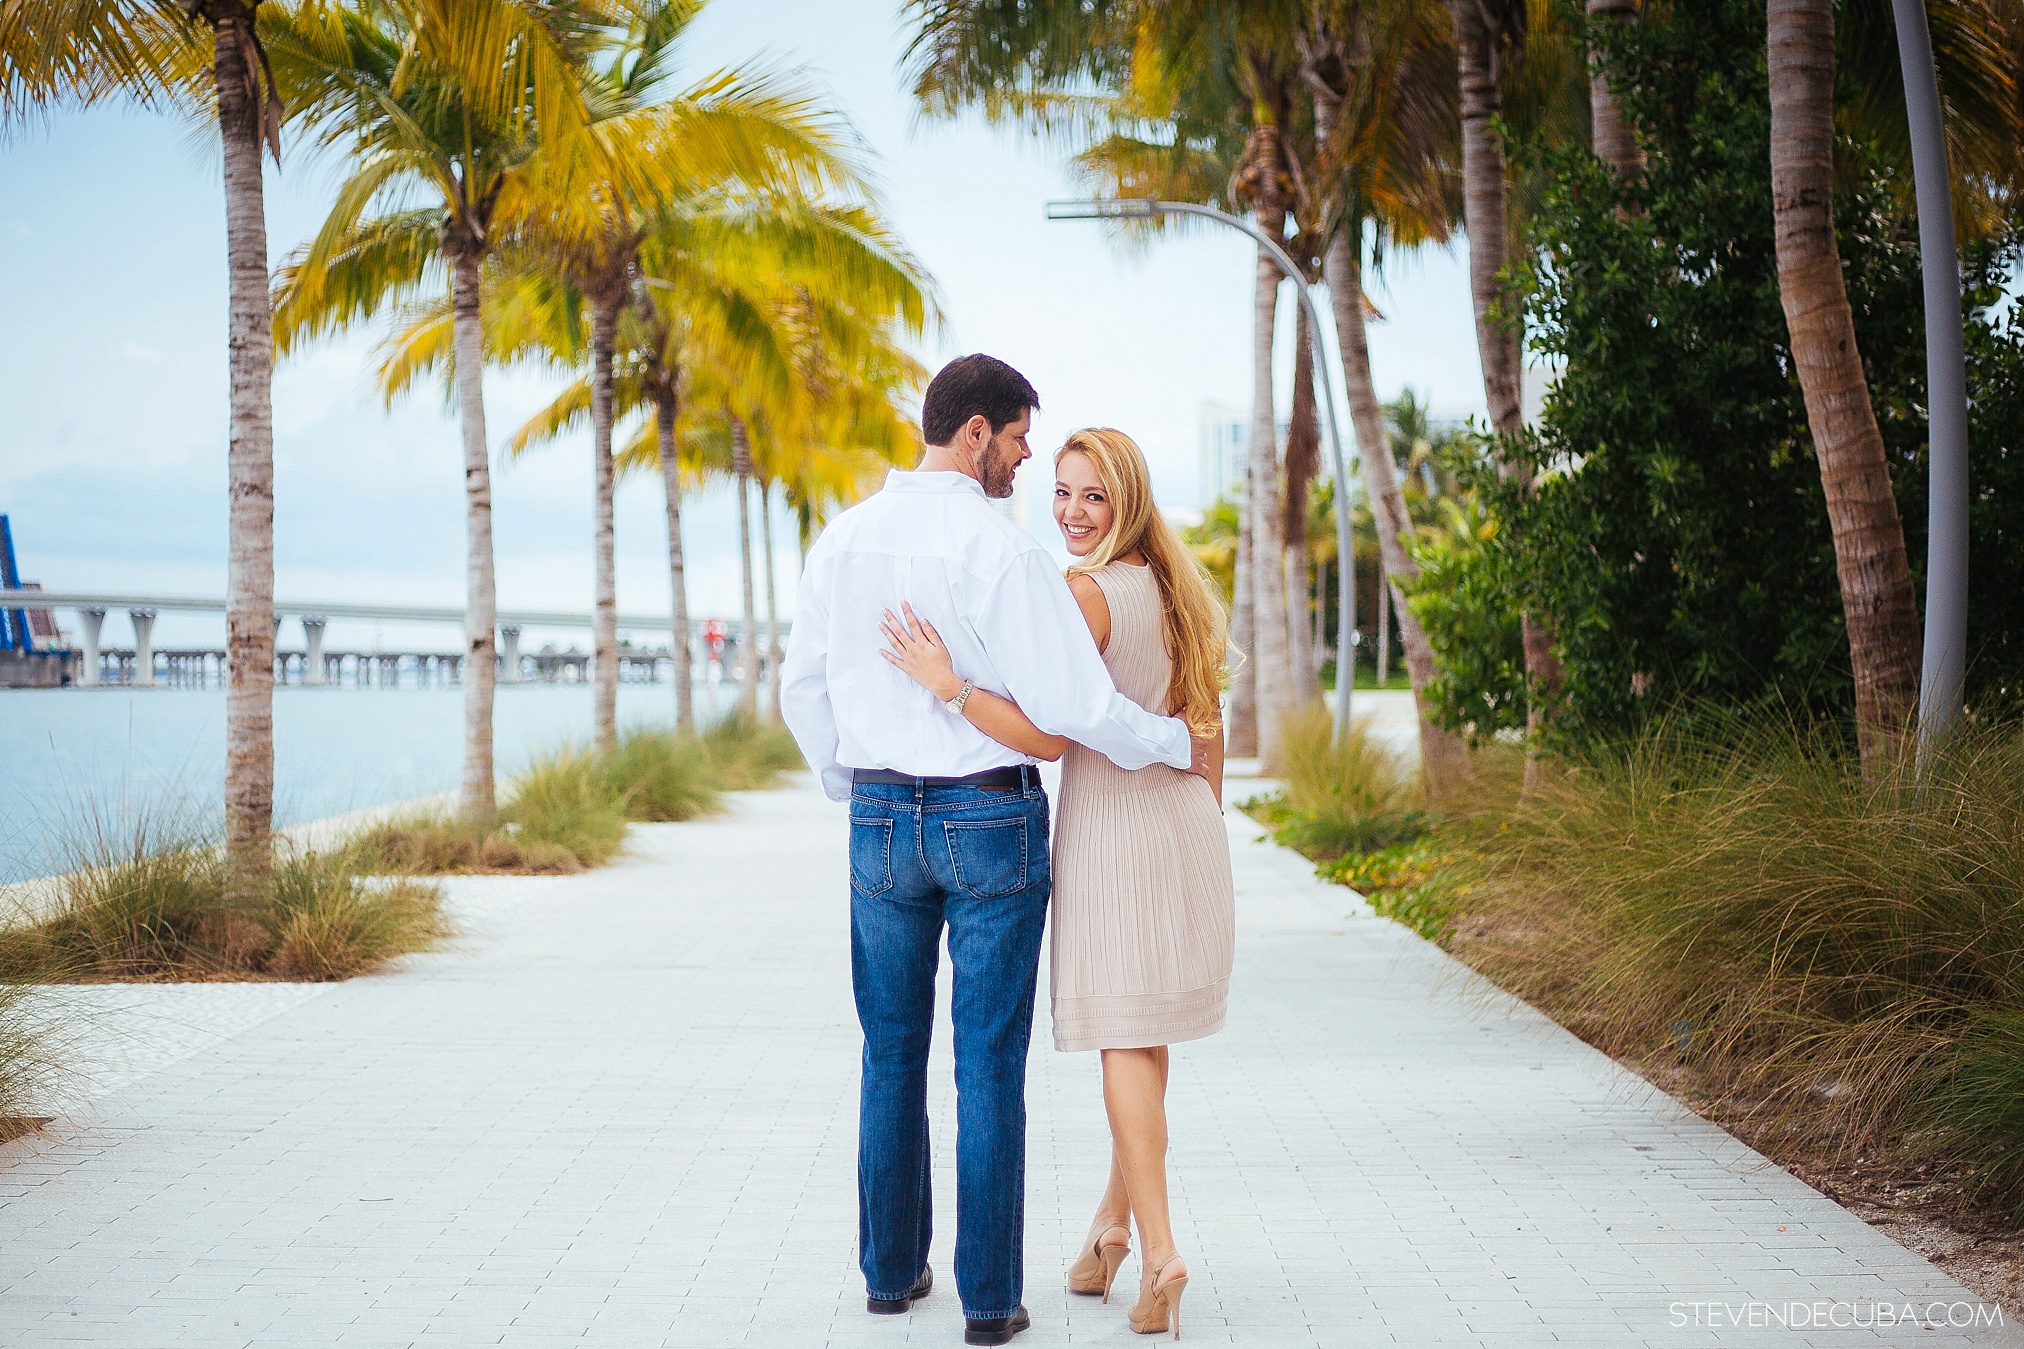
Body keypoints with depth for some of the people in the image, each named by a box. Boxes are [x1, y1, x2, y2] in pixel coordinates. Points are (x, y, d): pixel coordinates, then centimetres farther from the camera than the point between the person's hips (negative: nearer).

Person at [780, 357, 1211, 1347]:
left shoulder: (842, 540, 3)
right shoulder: (1001, 551, -15)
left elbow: (803, 689, 10)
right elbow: (1074, 707, -17)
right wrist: (1181, 745, -2)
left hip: (880, 817, 5)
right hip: (990, 818, -5)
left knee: (891, 1053, 16)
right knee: (990, 1062, 2)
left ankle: (891, 1270, 25)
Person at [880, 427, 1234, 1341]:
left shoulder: (1086, 593, -15)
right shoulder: (1172, 583, 10)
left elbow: (1048, 734, -21)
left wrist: (947, 684, -25)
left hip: (1111, 827, -7)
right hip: (1187, 826, 7)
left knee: (1124, 1041, -1)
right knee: (1146, 1036, 14)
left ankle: (1158, 1251, -6)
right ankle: (1115, 1215, 25)